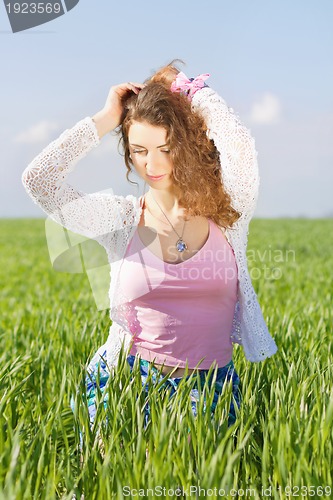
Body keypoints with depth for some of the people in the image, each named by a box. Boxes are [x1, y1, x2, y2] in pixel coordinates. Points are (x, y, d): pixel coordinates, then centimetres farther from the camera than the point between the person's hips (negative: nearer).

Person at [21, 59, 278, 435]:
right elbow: (38, 178, -8)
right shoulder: (120, 219, 4)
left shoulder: (227, 215, 1)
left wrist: (195, 92, -1)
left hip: (209, 384, 0)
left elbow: (241, 148, -19)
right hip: (127, 378, 0)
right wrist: (106, 119, -3)